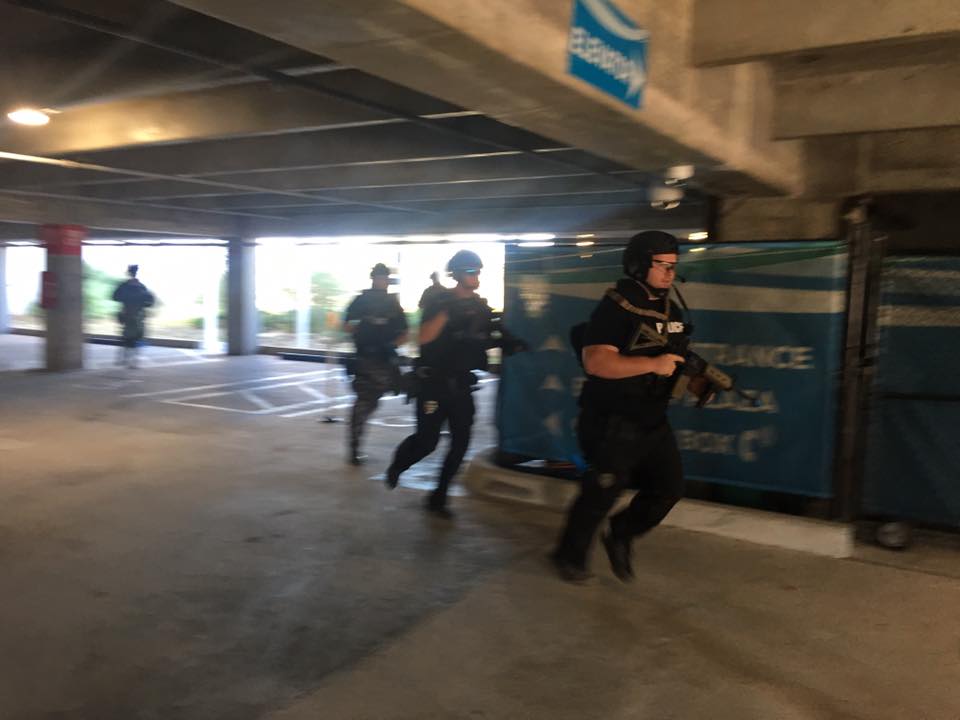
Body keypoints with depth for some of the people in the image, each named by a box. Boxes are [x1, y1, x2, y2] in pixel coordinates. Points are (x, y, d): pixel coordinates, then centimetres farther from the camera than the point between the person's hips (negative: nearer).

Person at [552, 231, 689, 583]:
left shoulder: (671, 311, 10)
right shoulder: (615, 307, -17)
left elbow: (675, 361, 19)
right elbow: (596, 362, -28)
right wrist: (652, 364, -32)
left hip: (652, 421, 8)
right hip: (612, 423, -8)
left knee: (669, 486, 8)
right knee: (602, 492, 0)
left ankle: (619, 536, 29)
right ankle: (569, 556, 22)